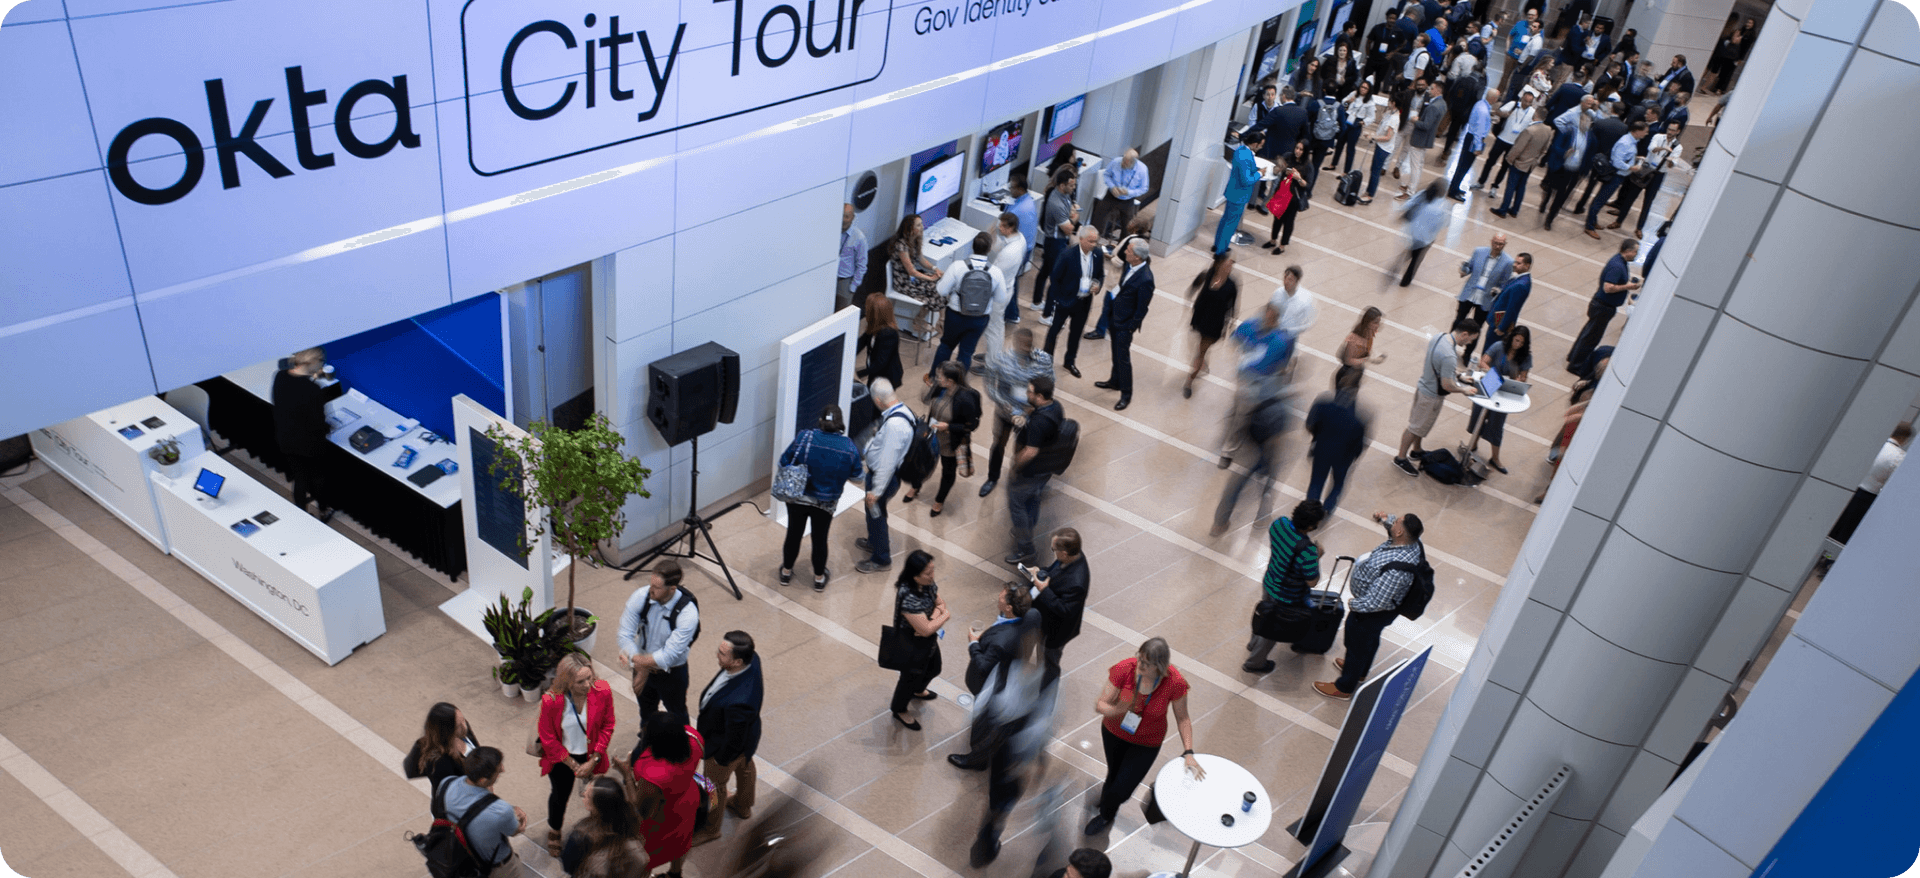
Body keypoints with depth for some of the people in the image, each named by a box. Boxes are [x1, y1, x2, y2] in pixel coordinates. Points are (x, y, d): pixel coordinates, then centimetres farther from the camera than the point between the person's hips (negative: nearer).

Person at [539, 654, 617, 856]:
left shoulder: (603, 691, -27)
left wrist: (594, 760, -13)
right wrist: (573, 765, -11)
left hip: (592, 755, 1)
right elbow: (548, 740, -17)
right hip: (562, 758, -1)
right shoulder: (550, 701, -32)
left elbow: (607, 726, -11)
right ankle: (554, 831, 54)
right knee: (560, 795, 23)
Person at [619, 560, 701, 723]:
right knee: (646, 710, 31)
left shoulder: (688, 613, -34)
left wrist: (638, 660, -27)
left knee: (677, 718, 21)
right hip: (643, 668, 4)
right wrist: (639, 664, -30)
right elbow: (625, 635, -20)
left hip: (671, 674, -4)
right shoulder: (641, 596, -23)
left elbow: (669, 656, -31)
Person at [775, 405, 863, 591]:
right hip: (825, 503, 0)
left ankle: (786, 572, 37)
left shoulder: (804, 437, -17)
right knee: (820, 538, 18)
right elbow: (857, 475, 0)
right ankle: (819, 578, 34)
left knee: (794, 534, 19)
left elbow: (783, 462, -9)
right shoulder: (849, 447, -13)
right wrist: (864, 469, 22)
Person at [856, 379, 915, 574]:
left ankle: (881, 559, 30)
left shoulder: (894, 424, -34)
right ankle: (875, 541, 53)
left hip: (884, 476, -9)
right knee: (874, 512, 29)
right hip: (876, 471, 9)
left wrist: (876, 490, -23)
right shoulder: (903, 410, -4)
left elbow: (887, 461, -30)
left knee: (875, 513, 10)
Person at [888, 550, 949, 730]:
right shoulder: (909, 599, -40)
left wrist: (933, 619, -22)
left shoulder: (928, 584, -15)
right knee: (911, 677, 18)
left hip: (929, 641, 8)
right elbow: (926, 630, -34)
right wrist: (945, 616, -18)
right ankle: (899, 711, 46)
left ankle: (917, 691, 64)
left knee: (934, 669, 32)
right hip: (912, 647, -8)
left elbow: (940, 603, -1)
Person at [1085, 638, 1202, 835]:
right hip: (1114, 732, 1)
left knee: (1121, 791, 3)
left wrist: (1188, 752, -18)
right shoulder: (1124, 669, -29)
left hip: (1147, 742, -1)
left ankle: (1105, 815, 41)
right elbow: (1100, 705, -23)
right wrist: (1115, 710, -44)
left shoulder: (1175, 682, -28)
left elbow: (1182, 718, -12)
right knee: (1114, 773, 22)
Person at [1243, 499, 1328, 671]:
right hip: (1287, 598, -6)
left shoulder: (1279, 523, -22)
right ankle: (1254, 663, 44)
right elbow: (1312, 581, -26)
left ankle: (1254, 643, 63)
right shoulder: (1307, 551, -42)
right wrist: (1317, 556, -15)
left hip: (1269, 583, 6)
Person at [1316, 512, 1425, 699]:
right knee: (1370, 640, 33)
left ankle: (1343, 688, 40)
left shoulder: (1397, 569, -45)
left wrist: (1355, 605, -19)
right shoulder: (1412, 543, -18)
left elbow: (1375, 601, -38)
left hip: (1371, 613, -8)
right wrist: (1386, 518, -10)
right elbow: (1395, 528, 9)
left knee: (1357, 645, 16)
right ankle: (1360, 671, 60)